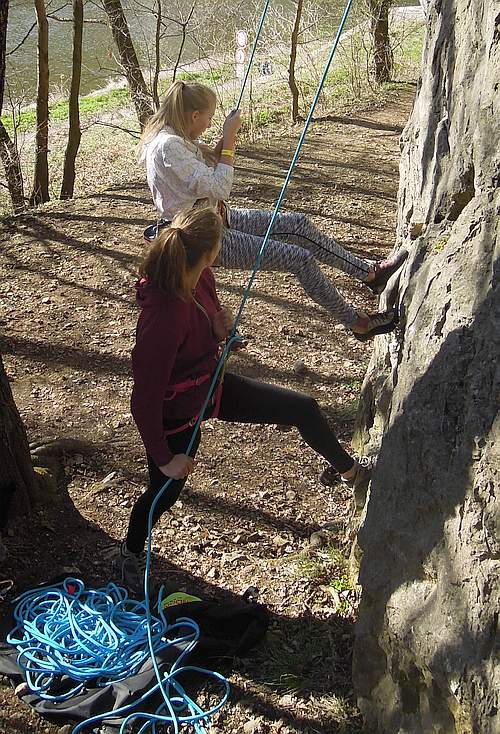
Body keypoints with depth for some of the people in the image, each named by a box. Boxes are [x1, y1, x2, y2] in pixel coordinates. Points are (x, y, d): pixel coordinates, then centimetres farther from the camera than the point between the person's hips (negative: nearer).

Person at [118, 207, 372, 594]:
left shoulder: (203, 279, -15)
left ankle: (350, 471, 36)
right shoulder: (164, 316, -40)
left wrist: (221, 330, -14)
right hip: (176, 411, -7)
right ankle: (132, 552, 50)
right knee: (166, 491, 17)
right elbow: (145, 397, -31)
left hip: (212, 384, 7)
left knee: (304, 409, 8)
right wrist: (165, 457, -22)